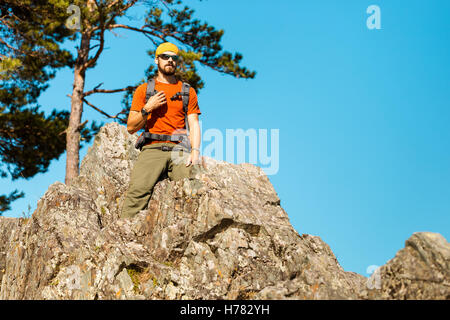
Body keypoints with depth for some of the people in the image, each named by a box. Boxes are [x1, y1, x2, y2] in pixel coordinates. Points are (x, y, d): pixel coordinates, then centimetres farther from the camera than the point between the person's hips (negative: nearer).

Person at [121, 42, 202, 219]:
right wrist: (147, 109, -3)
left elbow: (194, 125, 13)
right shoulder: (144, 89, 18)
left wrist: (195, 151, -5)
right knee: (138, 189, -26)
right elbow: (131, 127, 14)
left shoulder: (187, 91, 22)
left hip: (180, 150, 1)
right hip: (152, 149, -1)